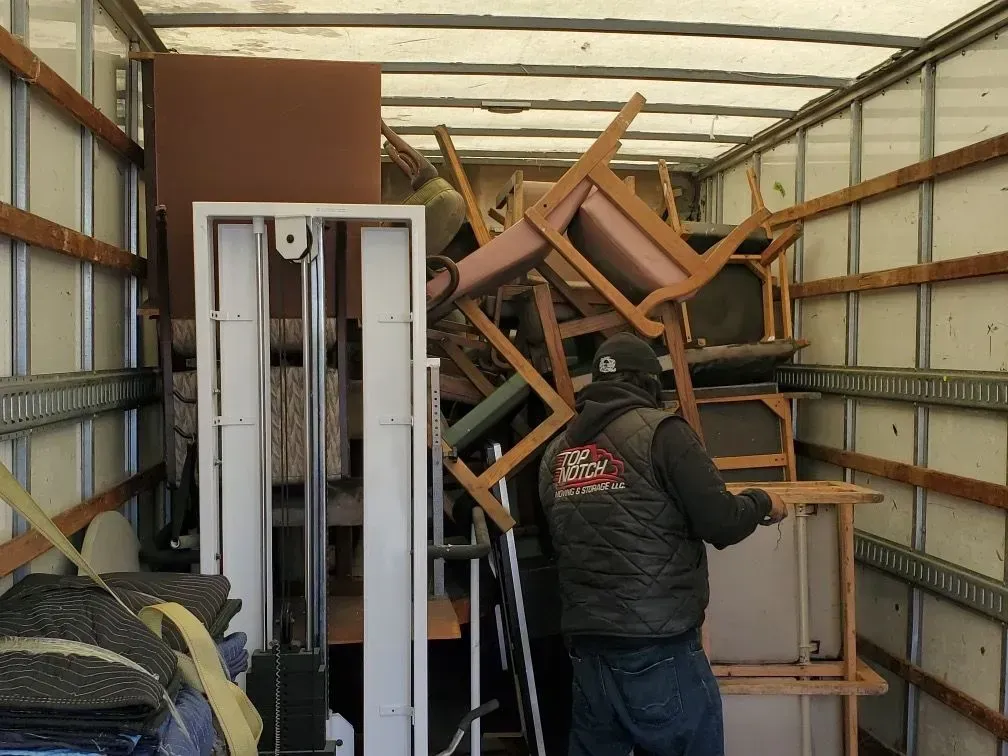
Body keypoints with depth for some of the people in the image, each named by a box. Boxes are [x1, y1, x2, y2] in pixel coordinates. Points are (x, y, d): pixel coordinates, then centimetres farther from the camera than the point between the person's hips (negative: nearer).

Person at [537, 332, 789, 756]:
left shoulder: (556, 452, 9)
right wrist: (762, 502, 11)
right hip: (658, 650, -5)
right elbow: (721, 524, -9)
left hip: (586, 651, 6)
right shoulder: (660, 431, -8)